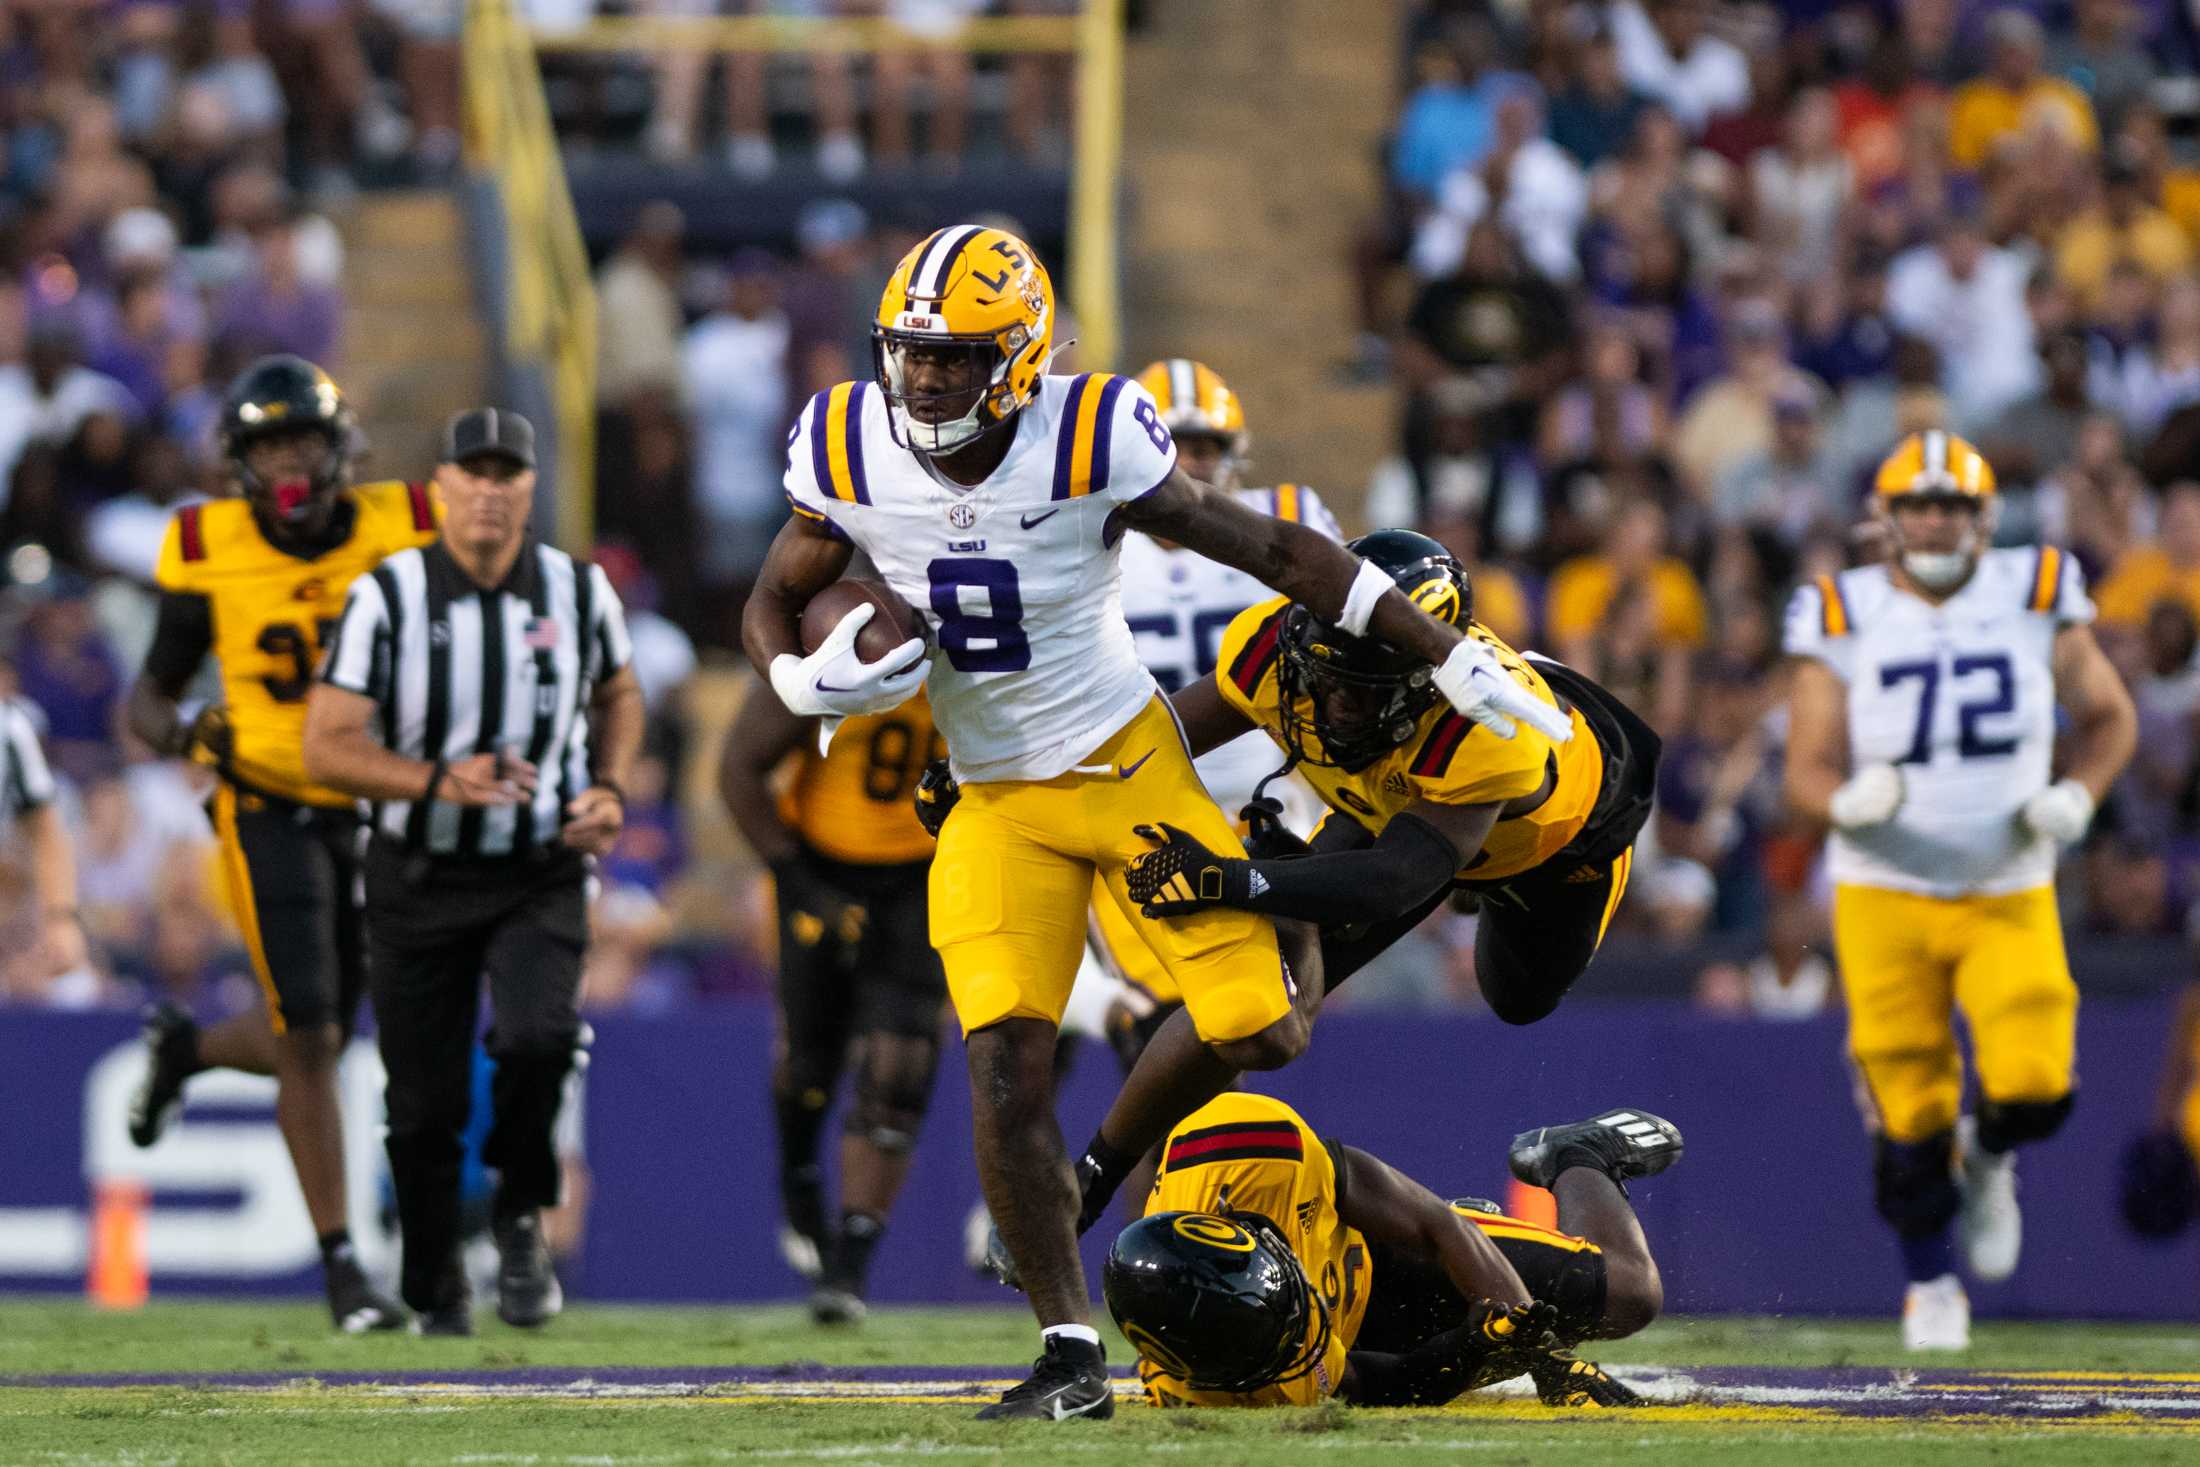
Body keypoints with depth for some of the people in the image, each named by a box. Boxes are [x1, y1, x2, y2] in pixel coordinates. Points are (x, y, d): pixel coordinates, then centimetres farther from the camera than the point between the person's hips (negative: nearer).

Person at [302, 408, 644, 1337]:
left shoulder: (579, 592, -2)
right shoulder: (387, 597, -10)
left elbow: (618, 698, 18)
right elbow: (328, 748, -13)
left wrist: (610, 790, -1)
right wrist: (440, 784, -28)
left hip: (540, 880, 1)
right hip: (418, 879, 0)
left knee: (536, 1038, -26)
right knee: (426, 1105, 3)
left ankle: (520, 1217, 0)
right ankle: (435, 1288, 26)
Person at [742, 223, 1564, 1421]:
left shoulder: (1091, 445, -20)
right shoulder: (849, 456, -9)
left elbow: (1279, 553, -11)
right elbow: (770, 609, 6)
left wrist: (1449, 659, -9)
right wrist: (811, 681, -19)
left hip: (1132, 768, -2)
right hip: (998, 805, 2)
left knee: (1257, 1041, -5)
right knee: (1006, 1072, -14)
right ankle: (1070, 1350, -4)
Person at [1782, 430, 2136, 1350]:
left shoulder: (2035, 601, -3)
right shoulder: (1842, 620, -6)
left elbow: (2108, 716, 11)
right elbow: (1807, 773, -6)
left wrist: (2074, 798, -7)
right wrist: (1850, 800, -29)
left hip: (2010, 895, 1)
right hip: (1885, 895, -1)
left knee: (2032, 1089, -15)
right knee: (1909, 1116, -1)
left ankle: (1986, 1159, 22)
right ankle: (1930, 1282, 25)